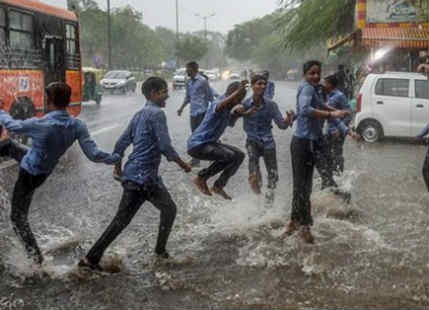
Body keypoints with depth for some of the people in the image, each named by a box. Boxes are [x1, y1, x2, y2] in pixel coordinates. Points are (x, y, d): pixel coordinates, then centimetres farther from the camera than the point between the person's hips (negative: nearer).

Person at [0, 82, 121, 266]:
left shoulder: (39, 125, -33)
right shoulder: (77, 126, -20)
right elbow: (93, 154, -21)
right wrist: (115, 158, -3)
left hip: (30, 174, -6)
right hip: (44, 170, 6)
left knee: (18, 217, 10)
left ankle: (37, 260, 13)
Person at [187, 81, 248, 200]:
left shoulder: (228, 108, 9)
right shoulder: (219, 103, -20)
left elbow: (230, 123, 29)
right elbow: (219, 107, -48)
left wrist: (237, 113, 10)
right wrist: (238, 91, -56)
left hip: (210, 143, 10)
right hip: (197, 145, -10)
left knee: (239, 155, 8)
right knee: (230, 156, -23)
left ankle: (218, 186, 13)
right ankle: (201, 178, -5)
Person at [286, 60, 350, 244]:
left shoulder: (313, 89, 18)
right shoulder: (307, 88, -13)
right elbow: (305, 109, -31)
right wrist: (331, 114, -34)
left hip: (309, 141, 10)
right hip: (304, 141, -10)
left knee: (302, 184, 17)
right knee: (303, 185, -4)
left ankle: (295, 222, 28)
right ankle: (304, 226, 3)